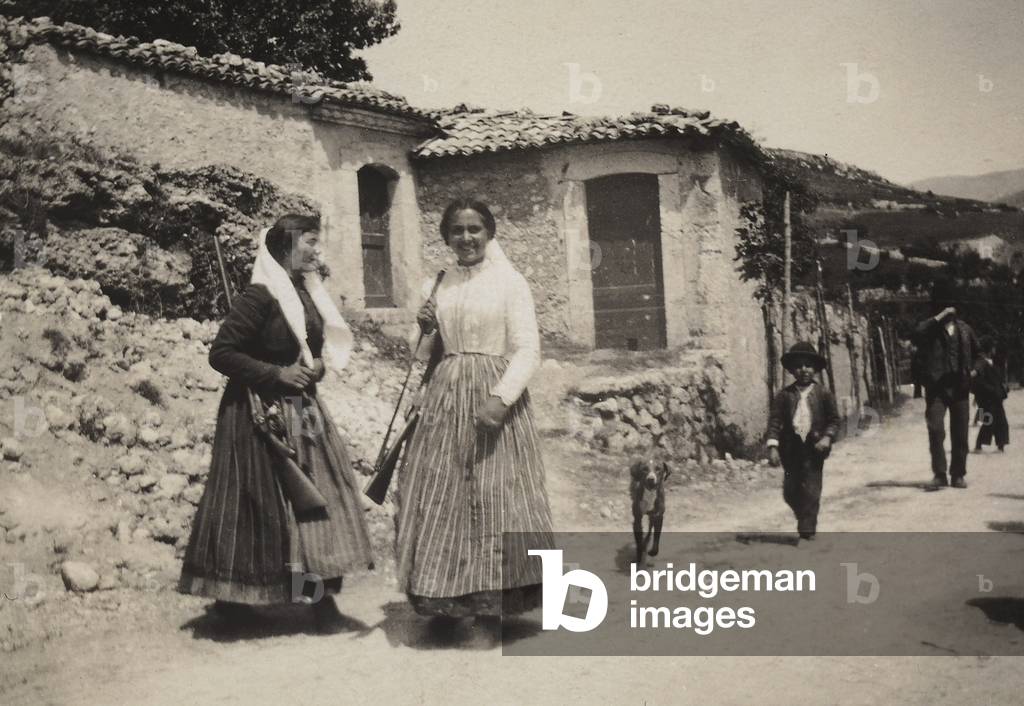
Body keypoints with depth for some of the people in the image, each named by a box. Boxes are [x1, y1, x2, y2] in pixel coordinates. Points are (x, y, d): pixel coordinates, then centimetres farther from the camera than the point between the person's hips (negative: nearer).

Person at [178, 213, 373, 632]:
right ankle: (230, 596, 12)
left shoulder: (306, 293, 10)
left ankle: (320, 596, 7)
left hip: (302, 410, 8)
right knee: (263, 501, -2)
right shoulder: (261, 295, -14)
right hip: (262, 413, -8)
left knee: (318, 498, 3)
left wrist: (318, 366, 1)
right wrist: (276, 374, -20)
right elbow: (221, 353, -17)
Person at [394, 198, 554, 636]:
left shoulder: (509, 283, -3)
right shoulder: (441, 286, 13)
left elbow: (527, 350, -9)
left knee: (492, 494, -3)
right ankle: (446, 602, 11)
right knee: (440, 494, 2)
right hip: (445, 397, 5)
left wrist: (501, 398, -22)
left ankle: (492, 603, 7)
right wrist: (426, 331, -1)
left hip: (493, 396, -5)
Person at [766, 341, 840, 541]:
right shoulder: (784, 395, 2)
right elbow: (775, 420, -2)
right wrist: (773, 446, -12)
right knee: (790, 491, 7)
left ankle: (807, 529, 1)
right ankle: (804, 518, 32)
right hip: (790, 448, 1)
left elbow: (834, 419, 6)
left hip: (814, 449, -1)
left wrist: (827, 437, -12)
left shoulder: (823, 394, 3)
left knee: (811, 490, -5)